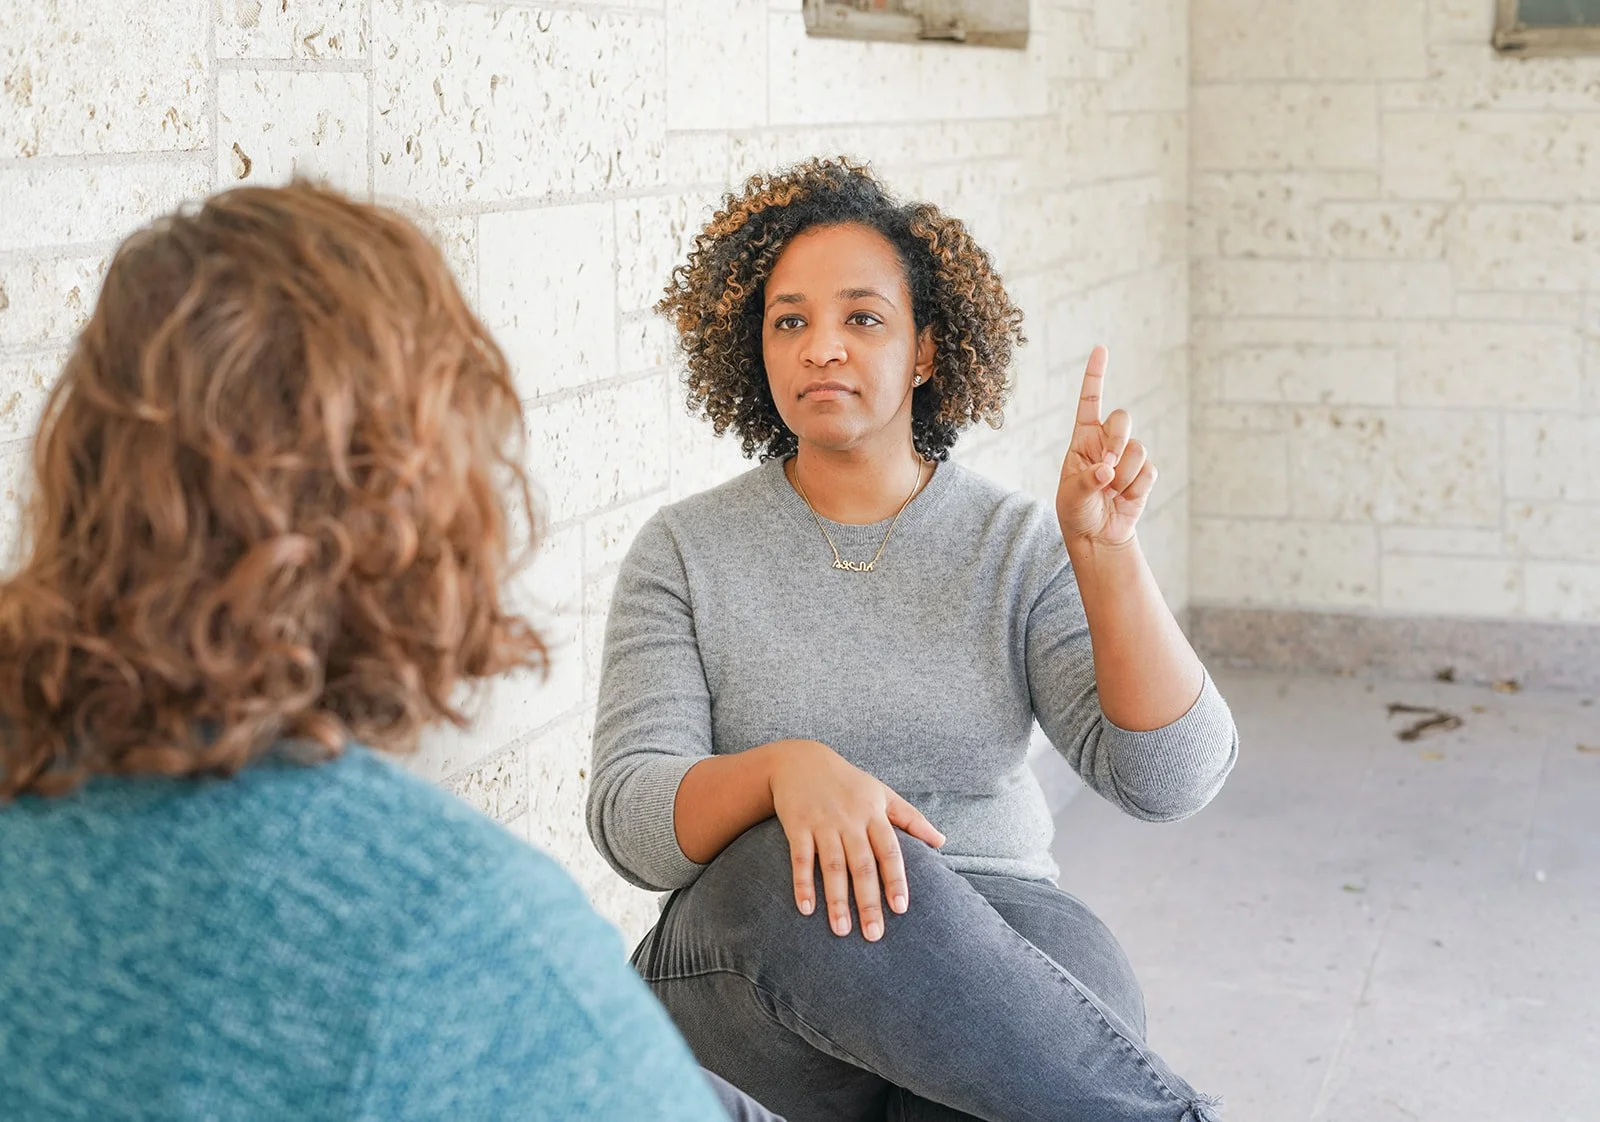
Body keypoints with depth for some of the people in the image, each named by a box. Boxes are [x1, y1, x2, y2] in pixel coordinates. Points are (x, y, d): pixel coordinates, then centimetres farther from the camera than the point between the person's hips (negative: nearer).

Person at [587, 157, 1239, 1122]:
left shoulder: (1017, 547, 4)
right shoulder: (685, 554, 3)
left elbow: (1170, 777, -6)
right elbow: (632, 824, -7)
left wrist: (1103, 547, -17)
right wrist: (782, 767, -28)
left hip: (993, 952, -1)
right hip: (752, 968, 1)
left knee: (1080, 980, -37)